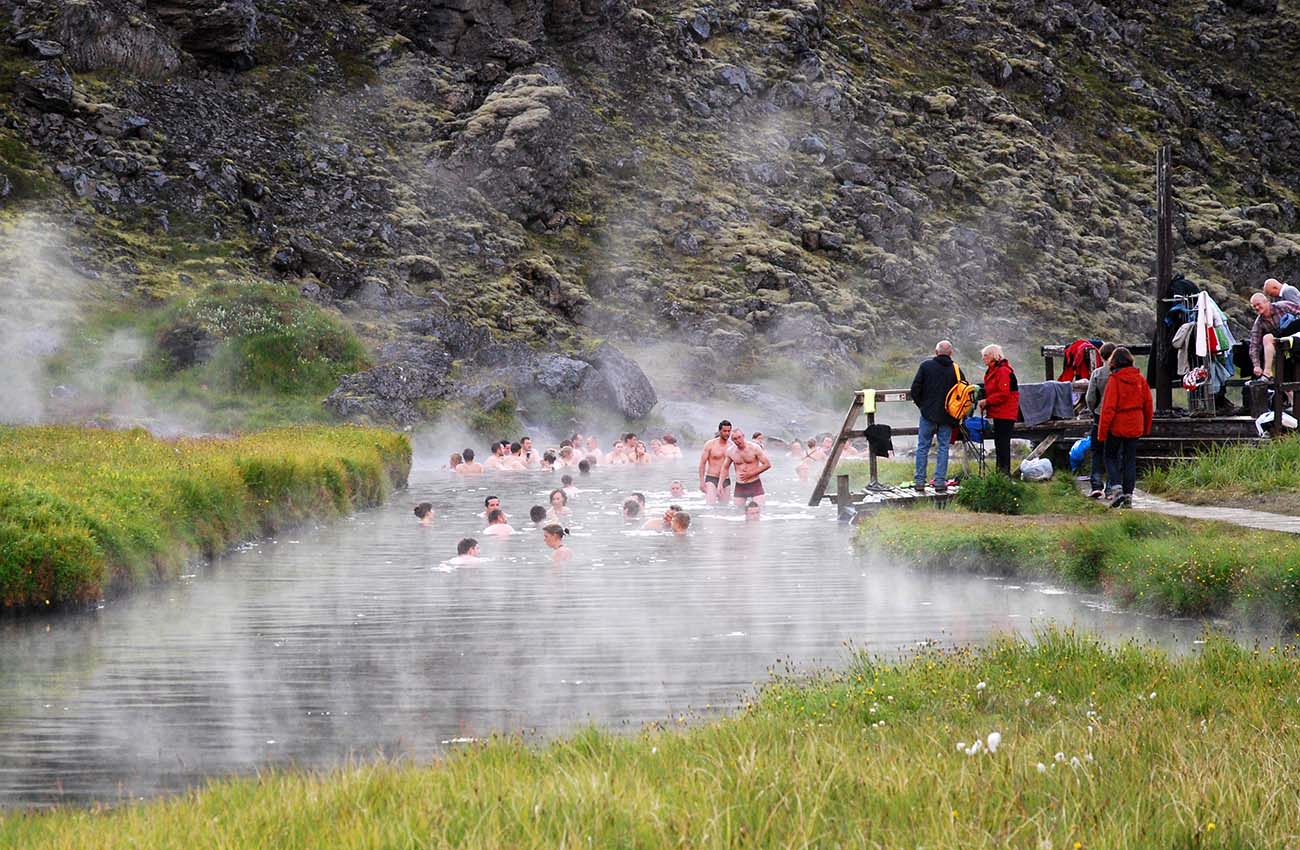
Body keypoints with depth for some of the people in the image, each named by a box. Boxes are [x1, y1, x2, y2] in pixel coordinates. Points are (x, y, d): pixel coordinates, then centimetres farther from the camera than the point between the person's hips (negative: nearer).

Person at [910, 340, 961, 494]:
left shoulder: (926, 366, -4)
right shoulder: (955, 369, -1)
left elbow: (915, 388, -7)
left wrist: (920, 404, 10)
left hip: (928, 413, -1)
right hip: (947, 417, 1)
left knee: (923, 447, 5)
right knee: (943, 448, 6)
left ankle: (919, 481, 3)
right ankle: (940, 481, 3)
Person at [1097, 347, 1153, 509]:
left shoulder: (1114, 380, -13)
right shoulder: (1140, 379, 2)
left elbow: (1109, 407, -14)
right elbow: (1148, 404, 8)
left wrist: (1102, 430, -9)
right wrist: (1146, 427, 19)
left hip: (1117, 426, -4)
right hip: (1135, 426, 4)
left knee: (1111, 456, 10)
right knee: (1130, 460, 10)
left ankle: (1117, 488, -8)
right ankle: (1128, 496, 7)